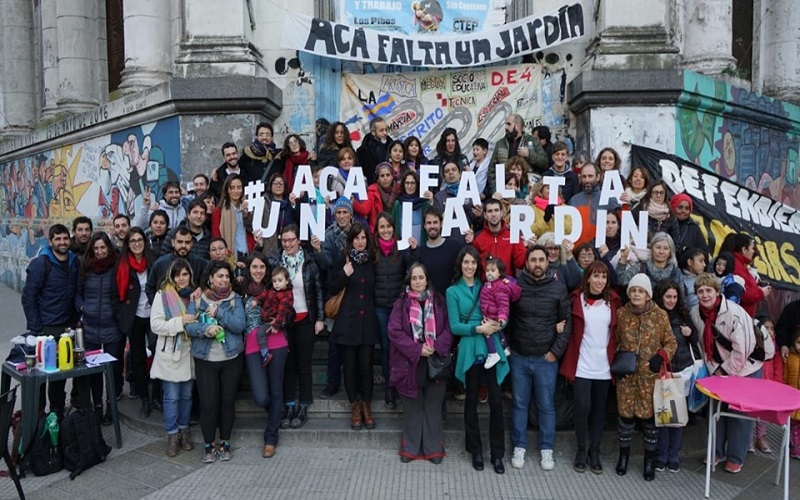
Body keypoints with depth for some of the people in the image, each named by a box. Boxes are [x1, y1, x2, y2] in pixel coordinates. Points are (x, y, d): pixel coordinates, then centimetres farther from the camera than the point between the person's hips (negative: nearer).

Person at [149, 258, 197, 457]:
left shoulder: (194, 294, 6)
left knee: (187, 395, 13)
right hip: (170, 353, -4)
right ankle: (172, 434, 15)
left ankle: (183, 430, 27)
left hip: (189, 352, 4)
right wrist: (180, 322, -21)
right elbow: (155, 325, -13)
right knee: (171, 396, 2)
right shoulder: (162, 295, -5)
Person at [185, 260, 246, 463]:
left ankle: (225, 442, 25)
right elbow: (189, 326, -9)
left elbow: (239, 325, -12)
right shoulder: (197, 299, 1)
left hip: (231, 358, 1)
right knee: (208, 403, 1)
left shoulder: (235, 299, 0)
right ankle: (208, 444, 19)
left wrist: (219, 312, -19)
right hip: (205, 359, 0)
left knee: (228, 401, 8)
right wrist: (205, 329, -27)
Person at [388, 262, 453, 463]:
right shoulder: (401, 303, 0)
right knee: (412, 407, 11)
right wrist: (417, 349, -15)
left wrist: (436, 347, -15)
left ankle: (434, 448, 23)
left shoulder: (438, 302, 4)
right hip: (410, 363, -1)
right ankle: (410, 448, 24)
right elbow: (395, 331, -8)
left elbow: (448, 328, 0)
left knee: (433, 407, 10)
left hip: (435, 362, 1)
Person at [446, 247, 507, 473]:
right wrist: (479, 329, -17)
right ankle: (475, 451, 25)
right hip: (469, 351, -2)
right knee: (471, 401, 10)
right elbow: (454, 326, -5)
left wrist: (497, 324, -12)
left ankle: (497, 453, 15)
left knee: (496, 401, 1)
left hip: (492, 349, 2)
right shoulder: (453, 291, 1)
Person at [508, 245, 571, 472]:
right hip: (519, 357, 1)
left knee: (547, 406, 10)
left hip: (546, 359, -1)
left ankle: (547, 450, 25)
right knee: (520, 404, 11)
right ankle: (519, 448, 24)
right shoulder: (515, 286, -3)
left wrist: (555, 351, -6)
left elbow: (567, 322, -1)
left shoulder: (559, 288, -3)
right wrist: (508, 346, -3)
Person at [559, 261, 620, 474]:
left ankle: (595, 451, 24)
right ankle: (581, 450, 16)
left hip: (604, 366, 3)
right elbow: (570, 328, -1)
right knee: (582, 408, -3)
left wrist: (616, 356, 3)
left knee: (599, 409, 11)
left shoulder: (613, 301, 3)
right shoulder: (577, 299, -4)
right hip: (582, 365, -2)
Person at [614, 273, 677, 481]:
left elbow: (671, 342, 4)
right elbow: (614, 341, 10)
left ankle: (650, 460, 23)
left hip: (650, 375, -1)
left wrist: (661, 356, -14)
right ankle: (624, 456, 27)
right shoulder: (621, 314, 0)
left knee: (649, 415, 4)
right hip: (626, 374, 1)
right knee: (625, 413, 7)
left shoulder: (660, 315, -3)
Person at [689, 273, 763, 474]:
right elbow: (704, 344, 1)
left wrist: (726, 371, -14)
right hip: (719, 370, 5)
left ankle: (736, 458, 16)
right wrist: (714, 370, -5)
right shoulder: (696, 313, -8)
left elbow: (741, 349, -22)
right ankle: (717, 451, 27)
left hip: (745, 369, -5)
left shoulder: (734, 313, -24)